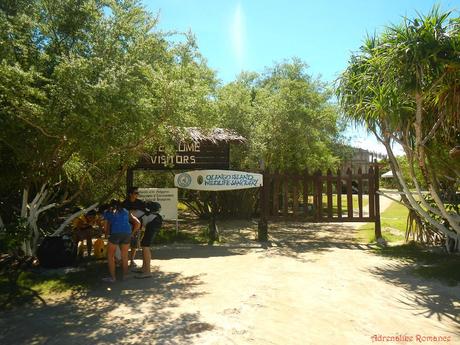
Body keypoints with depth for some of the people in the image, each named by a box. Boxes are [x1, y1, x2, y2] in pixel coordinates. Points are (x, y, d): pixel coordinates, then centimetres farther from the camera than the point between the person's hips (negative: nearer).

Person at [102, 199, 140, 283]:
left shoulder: (107, 212, 22)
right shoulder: (126, 211, 27)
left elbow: (105, 227, 17)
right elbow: (138, 223, 20)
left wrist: (107, 234, 36)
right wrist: (132, 233, 28)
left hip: (115, 233, -2)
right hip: (127, 233, 3)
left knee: (110, 255, 16)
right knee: (124, 255, 21)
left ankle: (112, 277, 15)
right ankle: (125, 274, 29)